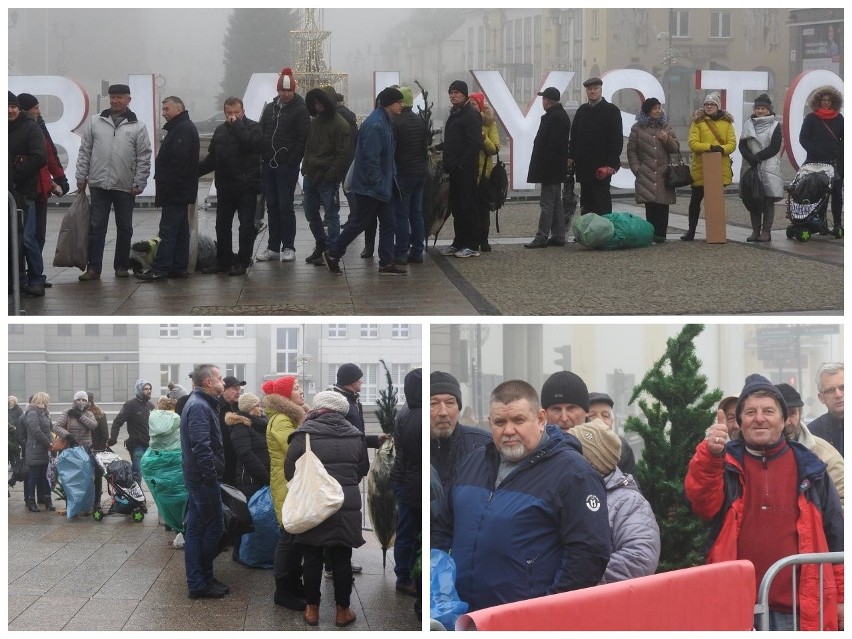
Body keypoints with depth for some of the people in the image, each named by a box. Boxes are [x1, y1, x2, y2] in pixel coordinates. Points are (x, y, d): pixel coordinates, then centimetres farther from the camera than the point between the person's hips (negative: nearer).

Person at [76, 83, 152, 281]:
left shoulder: (137, 127, 1)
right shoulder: (95, 122, 5)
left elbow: (144, 158, 0)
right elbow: (84, 151, 7)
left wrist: (139, 183, -6)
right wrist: (81, 177, 1)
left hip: (126, 187, 0)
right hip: (99, 185, 0)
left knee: (124, 228, 8)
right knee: (96, 227, 0)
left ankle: (121, 265, 19)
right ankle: (94, 267, 2)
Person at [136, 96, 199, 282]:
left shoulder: (183, 129, -15)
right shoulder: (181, 127, 20)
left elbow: (179, 162, -24)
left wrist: (167, 186, -23)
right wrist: (164, 186, 19)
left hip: (175, 190, -11)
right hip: (181, 191, 11)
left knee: (168, 230, -11)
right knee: (180, 229, 10)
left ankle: (160, 269, -12)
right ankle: (179, 267, 13)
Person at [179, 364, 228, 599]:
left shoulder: (197, 404, 16)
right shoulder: (200, 407, -18)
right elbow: (202, 447, -25)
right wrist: (212, 478, -21)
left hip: (196, 479, 10)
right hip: (204, 480, -10)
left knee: (195, 529, 11)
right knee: (214, 527, -3)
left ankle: (197, 581, 16)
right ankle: (201, 582, 3)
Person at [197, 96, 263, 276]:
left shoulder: (253, 127, -3)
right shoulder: (220, 130, 14)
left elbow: (250, 142, -26)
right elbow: (211, 159, 18)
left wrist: (237, 124, -16)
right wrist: (196, 171, 7)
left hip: (246, 186, -6)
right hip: (225, 187, 6)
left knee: (246, 225, -1)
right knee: (222, 226, 9)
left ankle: (242, 262, 4)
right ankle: (223, 262, 18)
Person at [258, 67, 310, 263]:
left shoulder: (300, 110, -6)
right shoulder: (270, 108, 13)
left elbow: (303, 139, -11)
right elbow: (261, 134, 16)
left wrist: (292, 162, -16)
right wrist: (262, 159, 5)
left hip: (287, 166, -6)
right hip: (268, 166, 6)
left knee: (285, 206, -5)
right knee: (272, 207, 8)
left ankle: (288, 247, 2)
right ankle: (273, 248, 13)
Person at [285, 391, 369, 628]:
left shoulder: (305, 433, -9)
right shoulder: (355, 435, 3)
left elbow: (290, 471, -5)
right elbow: (363, 469, 13)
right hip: (346, 507, 2)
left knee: (313, 558, 9)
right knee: (342, 559, 9)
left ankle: (312, 609, 16)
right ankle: (343, 610, 15)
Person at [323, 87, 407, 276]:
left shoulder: (385, 122, 11)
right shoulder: (375, 125, -21)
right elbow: (371, 157, -25)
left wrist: (390, 179, 18)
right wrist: (377, 183, -23)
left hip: (383, 186, 10)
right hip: (370, 187, -10)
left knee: (387, 223, 9)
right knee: (358, 223, 0)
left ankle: (386, 263, 13)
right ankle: (332, 254, 13)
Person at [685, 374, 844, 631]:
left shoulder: (809, 468, 9)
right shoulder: (726, 464, 6)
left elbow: (834, 533, 11)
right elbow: (702, 503, -14)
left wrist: (840, 596, 7)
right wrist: (709, 454, -32)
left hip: (800, 608, 1)